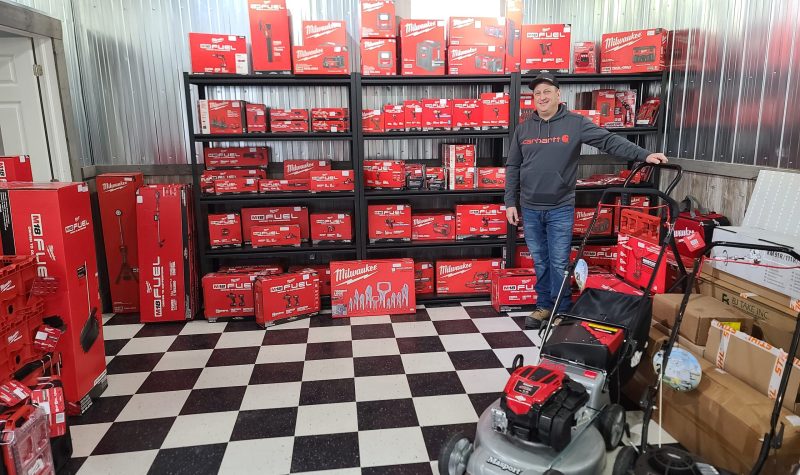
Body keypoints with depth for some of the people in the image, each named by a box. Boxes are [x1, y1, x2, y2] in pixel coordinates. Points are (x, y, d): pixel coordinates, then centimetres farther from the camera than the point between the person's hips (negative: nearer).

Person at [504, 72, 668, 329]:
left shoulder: (575, 123, -2)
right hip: (530, 209, 3)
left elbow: (609, 140, -8)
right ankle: (544, 306, 26)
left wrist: (644, 155, -19)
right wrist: (510, 202, 5)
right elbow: (512, 168, 9)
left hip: (560, 209, -3)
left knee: (559, 263, 0)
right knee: (540, 262, 12)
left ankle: (562, 312, 14)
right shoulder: (523, 129, 7)